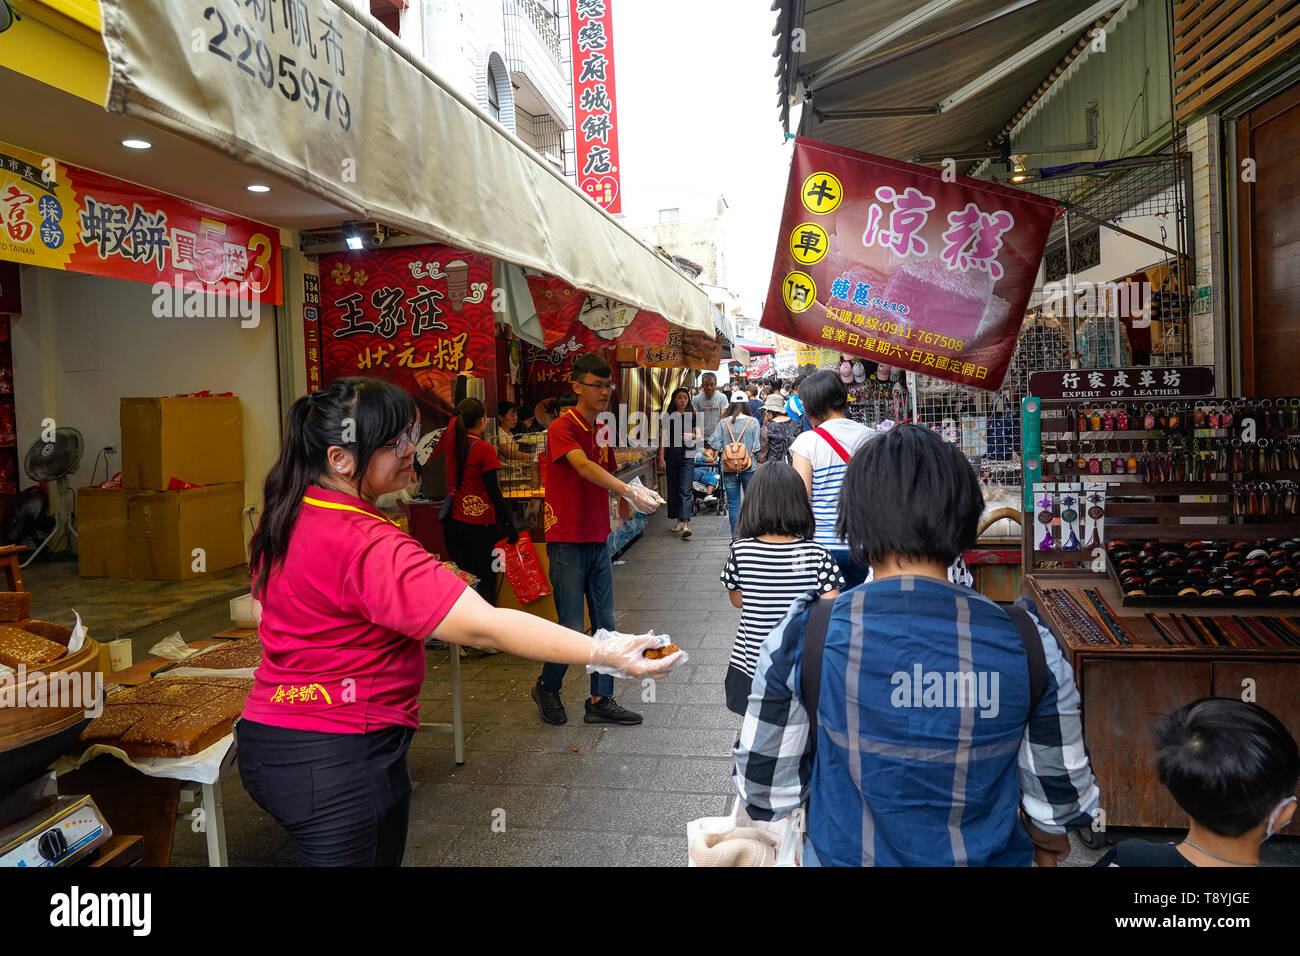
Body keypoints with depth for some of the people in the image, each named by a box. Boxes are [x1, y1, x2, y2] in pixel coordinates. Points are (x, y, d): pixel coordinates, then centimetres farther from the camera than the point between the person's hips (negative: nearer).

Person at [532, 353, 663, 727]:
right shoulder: (562, 427, -12)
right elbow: (584, 468, -30)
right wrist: (631, 491, -42)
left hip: (598, 539, 8)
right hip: (567, 541, -7)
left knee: (605, 624, 9)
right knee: (572, 628, -4)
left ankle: (600, 701, 19)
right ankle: (547, 687, 22)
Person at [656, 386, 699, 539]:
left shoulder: (693, 416, 6)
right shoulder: (668, 416, 6)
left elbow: (699, 437, 9)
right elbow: (664, 438, 5)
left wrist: (692, 436, -14)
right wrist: (661, 457, -1)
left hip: (688, 456, -2)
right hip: (671, 455, 2)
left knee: (685, 489, -11)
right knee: (673, 488, 6)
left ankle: (685, 523, -17)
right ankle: (677, 520, 19)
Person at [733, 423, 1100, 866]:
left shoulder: (803, 634, -22)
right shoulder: (1027, 640, -18)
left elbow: (763, 790, -13)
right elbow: (1064, 795, -6)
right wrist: (1047, 836, 16)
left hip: (844, 854, -1)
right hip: (984, 856, 1)